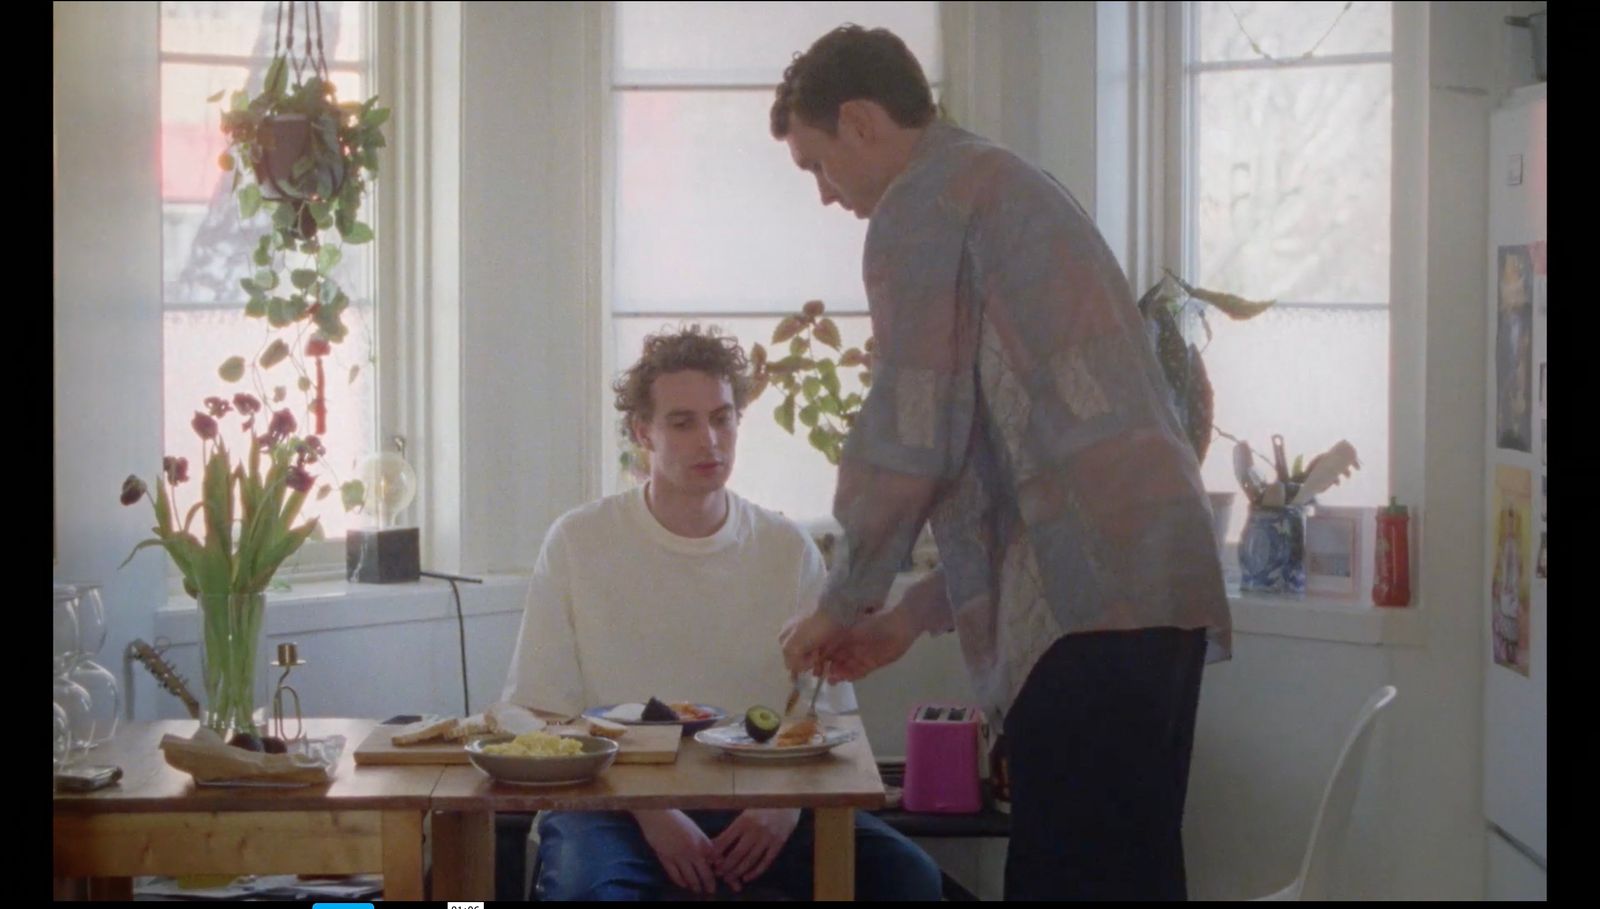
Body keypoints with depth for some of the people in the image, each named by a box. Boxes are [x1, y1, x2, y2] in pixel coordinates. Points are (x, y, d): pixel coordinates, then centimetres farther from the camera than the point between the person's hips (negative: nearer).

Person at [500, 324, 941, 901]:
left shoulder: (788, 550, 8)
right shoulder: (578, 543, 2)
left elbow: (829, 715, 9)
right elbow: (544, 716, 0)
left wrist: (788, 802, -12)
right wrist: (649, 811, -14)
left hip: (758, 804, 3)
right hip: (618, 801, -3)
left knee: (907, 876, -22)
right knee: (580, 885, -38)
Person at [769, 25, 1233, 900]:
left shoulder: (919, 205, -1)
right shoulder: (1018, 190, 29)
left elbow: (909, 439, -7)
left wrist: (844, 599, 8)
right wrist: (914, 615, 29)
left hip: (1090, 594, -9)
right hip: (1159, 577, 9)